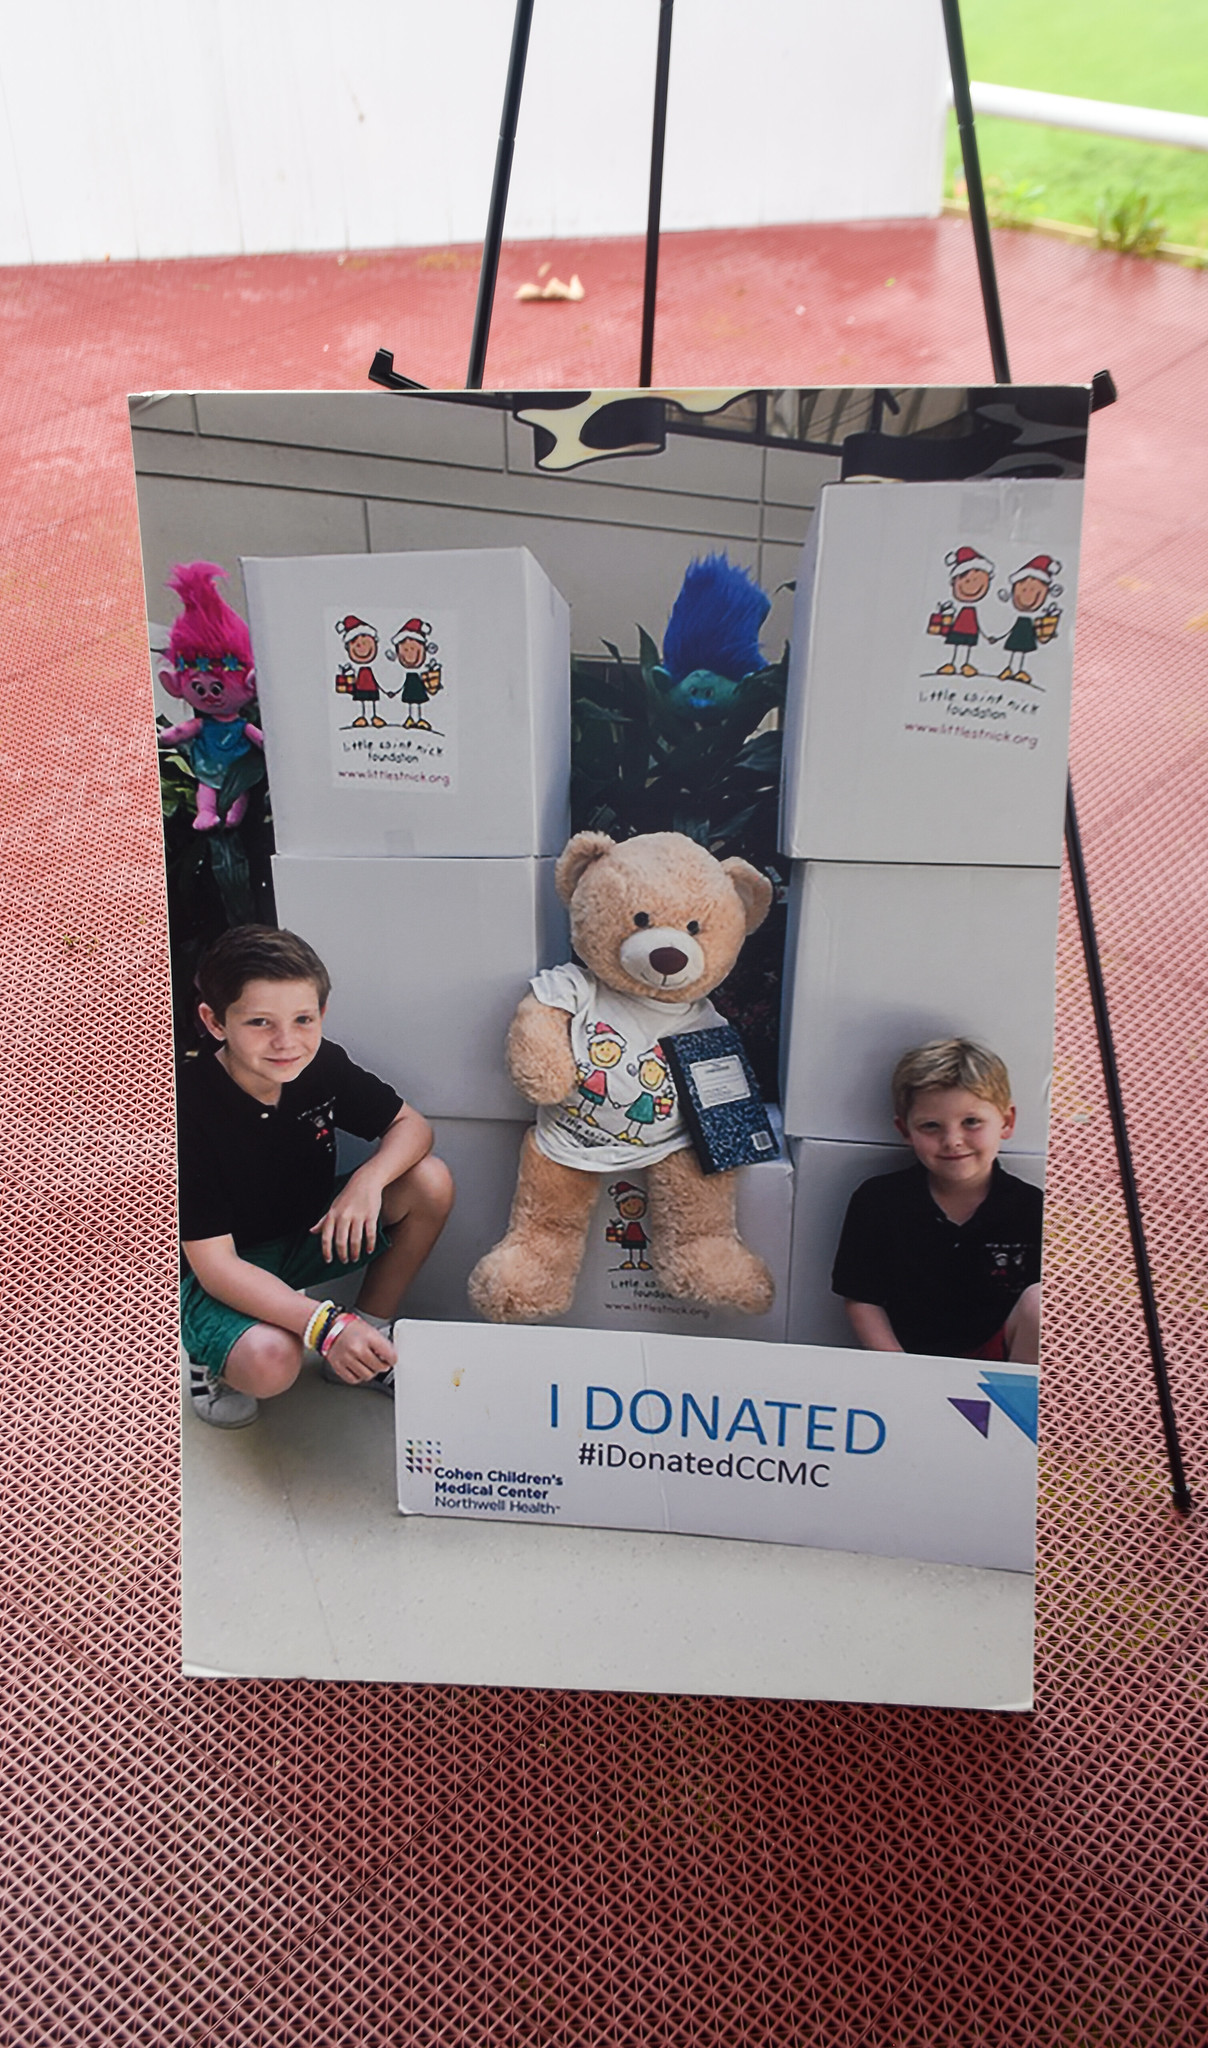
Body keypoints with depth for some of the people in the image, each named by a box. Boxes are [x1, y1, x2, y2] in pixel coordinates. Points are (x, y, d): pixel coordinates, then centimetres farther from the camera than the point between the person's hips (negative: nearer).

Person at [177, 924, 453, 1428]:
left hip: (306, 1233, 6)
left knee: (431, 1183, -13)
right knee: (270, 1360, -36)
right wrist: (327, 1324, -40)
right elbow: (214, 1264, -30)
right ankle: (212, 1358, 2)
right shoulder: (188, 1107, -31)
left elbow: (410, 1125, -3)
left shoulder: (322, 1065, -16)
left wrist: (369, 1179, -27)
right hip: (212, 1276, -6)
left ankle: (369, 1345, 3)